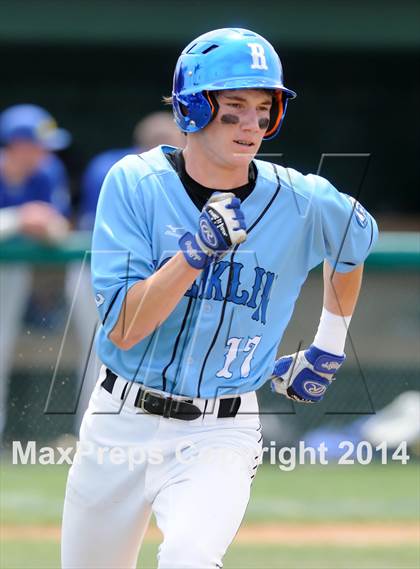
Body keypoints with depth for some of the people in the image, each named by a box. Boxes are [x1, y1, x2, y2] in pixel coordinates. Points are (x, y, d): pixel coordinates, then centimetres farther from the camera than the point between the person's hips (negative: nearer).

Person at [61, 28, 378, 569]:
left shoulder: (303, 204, -7)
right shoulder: (135, 184, -10)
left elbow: (356, 241, 18)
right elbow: (122, 331, -17)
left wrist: (329, 349, 19)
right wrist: (198, 249, -28)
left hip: (217, 435, -1)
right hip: (120, 422, 2)